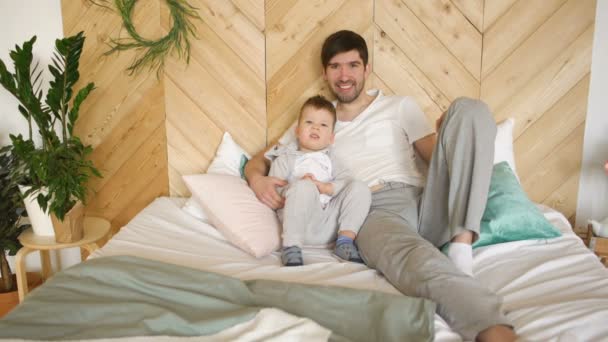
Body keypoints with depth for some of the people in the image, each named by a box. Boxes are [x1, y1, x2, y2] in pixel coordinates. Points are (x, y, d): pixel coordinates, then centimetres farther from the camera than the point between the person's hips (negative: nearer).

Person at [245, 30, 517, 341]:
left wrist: (448, 131, -11)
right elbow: (260, 160, 25)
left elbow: (436, 157, 14)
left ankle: (462, 246, -31)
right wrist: (257, 178, -1)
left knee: (468, 108, -19)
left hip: (424, 201, 2)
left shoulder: (400, 106, 23)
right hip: (374, 213, -2)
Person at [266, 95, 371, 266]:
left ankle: (345, 241, -17)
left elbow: (346, 181, 8)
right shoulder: (285, 158, 16)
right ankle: (291, 247, -30)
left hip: (331, 223, 4)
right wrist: (295, 189, -16)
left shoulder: (329, 159, 27)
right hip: (302, 223, -4)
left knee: (360, 187, -13)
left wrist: (325, 187, -11)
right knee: (304, 186, -33)